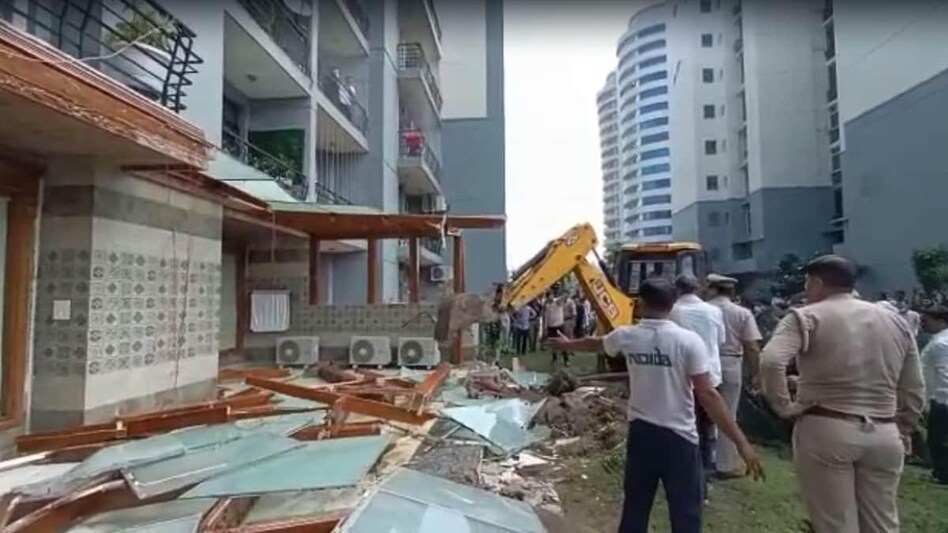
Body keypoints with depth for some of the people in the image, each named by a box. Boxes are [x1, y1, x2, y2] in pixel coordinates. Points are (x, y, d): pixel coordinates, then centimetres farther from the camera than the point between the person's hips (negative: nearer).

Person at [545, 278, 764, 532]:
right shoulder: (688, 340, -13)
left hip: (640, 432, 4)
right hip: (678, 437, -3)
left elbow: (594, 344, 18)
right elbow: (707, 395, -17)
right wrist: (741, 442, -11)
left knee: (635, 508, 18)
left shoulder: (626, 336, -2)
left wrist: (566, 344, 39)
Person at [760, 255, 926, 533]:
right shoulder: (896, 321, 12)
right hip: (884, 436, 6)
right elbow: (914, 393, 13)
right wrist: (902, 433, 23)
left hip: (825, 431, -5)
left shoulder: (806, 317, -7)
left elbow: (771, 362, -25)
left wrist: (783, 405, -12)